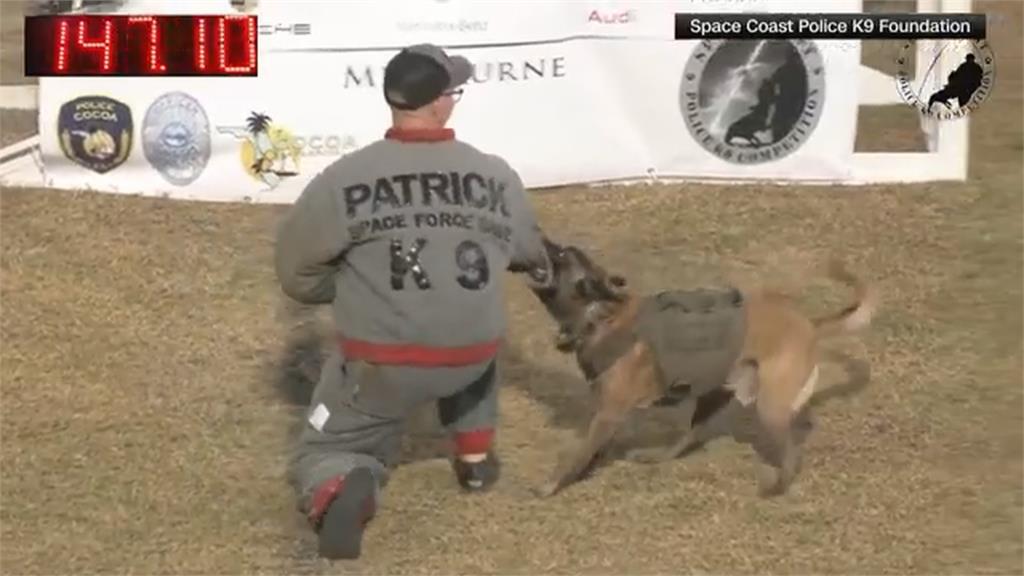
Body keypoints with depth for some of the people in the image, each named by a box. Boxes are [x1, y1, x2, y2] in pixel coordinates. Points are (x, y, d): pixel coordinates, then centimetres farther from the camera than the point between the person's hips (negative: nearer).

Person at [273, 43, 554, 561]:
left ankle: (340, 489, -21)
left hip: (379, 365, -3)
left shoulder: (342, 179, -12)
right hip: (471, 357, 3)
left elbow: (297, 274, -3)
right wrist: (542, 272, 43)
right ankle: (475, 455, 33)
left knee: (323, 454, 15)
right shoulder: (496, 177, -2)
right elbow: (529, 253, 18)